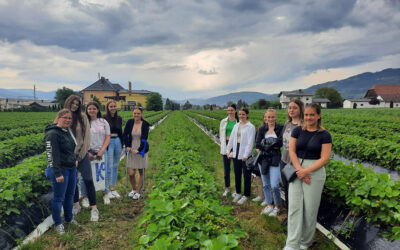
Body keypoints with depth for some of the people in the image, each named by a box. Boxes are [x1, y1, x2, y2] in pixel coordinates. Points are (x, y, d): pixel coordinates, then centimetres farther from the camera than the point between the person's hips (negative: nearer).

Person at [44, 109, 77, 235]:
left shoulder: (67, 131, 11)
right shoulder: (53, 134, -17)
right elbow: (52, 155, -20)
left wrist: (74, 159, 14)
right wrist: (57, 174, -22)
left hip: (71, 168, 9)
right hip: (61, 170, -8)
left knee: (70, 195, 18)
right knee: (59, 198, 3)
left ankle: (69, 218, 34)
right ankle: (58, 224, 18)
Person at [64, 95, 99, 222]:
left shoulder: (83, 118, -2)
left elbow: (86, 137, -3)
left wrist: (80, 155, -7)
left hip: (81, 153, -2)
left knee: (88, 180, -5)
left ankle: (94, 208, 2)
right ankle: (76, 205, 28)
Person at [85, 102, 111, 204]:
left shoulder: (103, 122, 5)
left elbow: (107, 138, 3)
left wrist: (101, 151, -7)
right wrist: (87, 152, -9)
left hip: (101, 152, 2)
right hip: (88, 152, -1)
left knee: (104, 173, 6)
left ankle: (105, 194, 24)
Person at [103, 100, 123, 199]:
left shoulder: (119, 118, 10)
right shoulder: (104, 118, -6)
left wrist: (122, 144, 14)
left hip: (117, 142, 5)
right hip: (108, 142, -5)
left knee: (115, 166, 11)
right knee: (109, 166, -6)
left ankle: (113, 189, 21)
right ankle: (106, 190, 6)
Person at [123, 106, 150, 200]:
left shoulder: (145, 124, -6)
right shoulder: (130, 122, 1)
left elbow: (144, 138, -12)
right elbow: (125, 135, 5)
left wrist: (139, 150, -20)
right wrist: (127, 146, -6)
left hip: (141, 151, -2)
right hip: (131, 150, 2)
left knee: (141, 172, 7)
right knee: (131, 173, 0)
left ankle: (139, 192, 24)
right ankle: (133, 189, 26)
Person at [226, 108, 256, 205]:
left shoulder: (250, 127, -7)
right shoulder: (236, 126, 11)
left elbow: (250, 142, -12)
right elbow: (231, 138, 15)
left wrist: (246, 155, -16)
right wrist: (228, 150, 12)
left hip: (245, 153, -6)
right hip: (236, 152, 6)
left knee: (246, 175, 3)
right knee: (237, 173, 13)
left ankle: (246, 195, 15)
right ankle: (238, 193, 27)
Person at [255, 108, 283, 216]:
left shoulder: (280, 128, -2)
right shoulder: (261, 129, 7)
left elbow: (281, 143, -12)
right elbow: (257, 145, -1)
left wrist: (265, 144, -10)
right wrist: (273, 145, -10)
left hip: (275, 159, -4)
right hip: (263, 159, 4)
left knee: (274, 185, -8)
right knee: (265, 185, 13)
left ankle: (277, 207, 13)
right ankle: (269, 205, 29)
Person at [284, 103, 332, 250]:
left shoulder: (324, 135, -3)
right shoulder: (297, 131, 5)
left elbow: (324, 159, -9)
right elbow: (292, 151, 0)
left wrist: (306, 171, -17)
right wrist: (299, 170, -13)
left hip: (314, 172, -2)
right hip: (297, 170, 3)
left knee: (310, 209, 5)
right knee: (294, 206, -1)